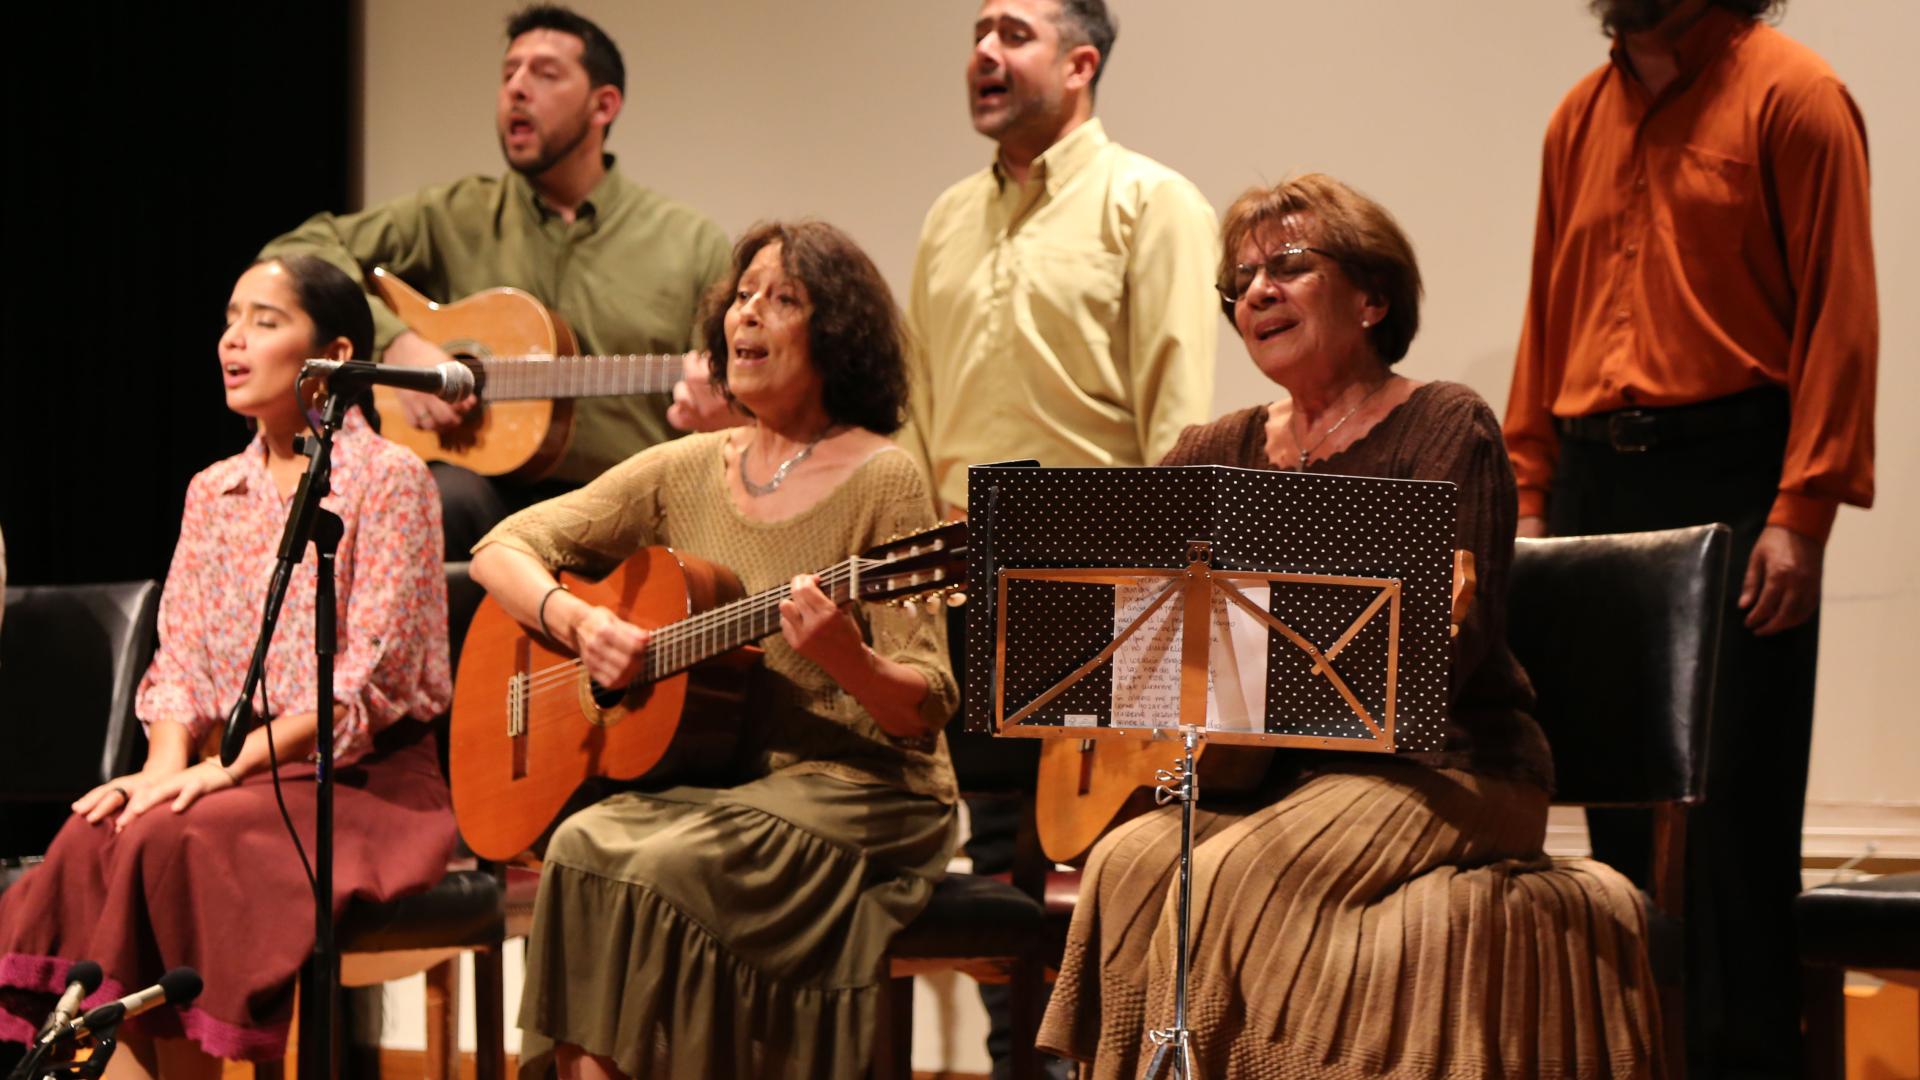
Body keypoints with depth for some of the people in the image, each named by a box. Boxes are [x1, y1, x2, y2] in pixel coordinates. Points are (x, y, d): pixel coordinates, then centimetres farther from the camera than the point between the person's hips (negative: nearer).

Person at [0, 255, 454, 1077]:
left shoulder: (387, 480, -4)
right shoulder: (214, 493, 16)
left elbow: (367, 676, -13)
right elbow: (181, 660, 11)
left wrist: (232, 767, -20)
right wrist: (167, 764, -10)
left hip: (365, 781, -5)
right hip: (241, 774, 5)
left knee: (174, 839, -31)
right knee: (93, 837, -25)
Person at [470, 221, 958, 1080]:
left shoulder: (880, 480, -6)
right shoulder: (687, 471, 10)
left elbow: (923, 711, -9)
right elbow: (500, 551, 13)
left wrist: (845, 659, -30)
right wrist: (576, 622, -7)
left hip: (853, 795, -5)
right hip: (708, 782, 5)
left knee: (654, 871, -30)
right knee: (581, 852, -26)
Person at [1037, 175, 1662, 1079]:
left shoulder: (1444, 429, -3)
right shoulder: (1225, 453, 15)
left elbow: (1441, 657, -13)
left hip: (1441, 769, -5)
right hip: (1277, 773, 5)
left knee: (1235, 879, -30)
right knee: (1129, 860, -24)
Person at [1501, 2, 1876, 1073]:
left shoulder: (1791, 94, -3)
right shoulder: (1581, 118, 17)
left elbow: (1838, 312, -8)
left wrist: (1802, 512, -15)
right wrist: (1530, 497, 12)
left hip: (1731, 472, -6)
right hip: (1597, 482, 6)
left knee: (1733, 808, -5)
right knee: (1622, 812, 8)